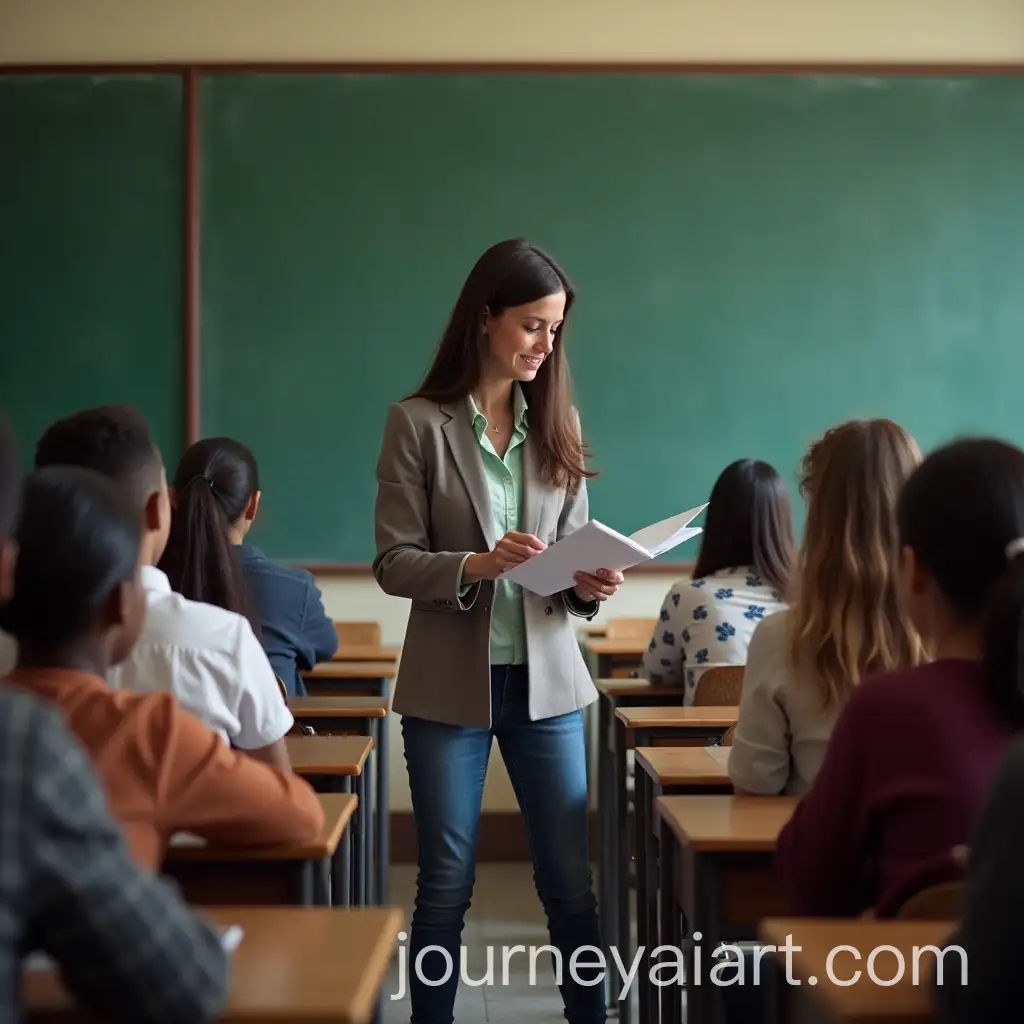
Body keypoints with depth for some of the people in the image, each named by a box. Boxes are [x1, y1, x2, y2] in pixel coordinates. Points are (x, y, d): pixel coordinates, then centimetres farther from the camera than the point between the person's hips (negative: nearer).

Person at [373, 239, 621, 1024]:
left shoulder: (557, 423, 5)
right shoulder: (419, 423, -6)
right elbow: (394, 562, -8)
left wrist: (588, 585, -15)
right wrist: (478, 565, -24)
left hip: (547, 677, 3)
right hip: (450, 682, -3)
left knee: (571, 882, 7)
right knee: (446, 886, 6)